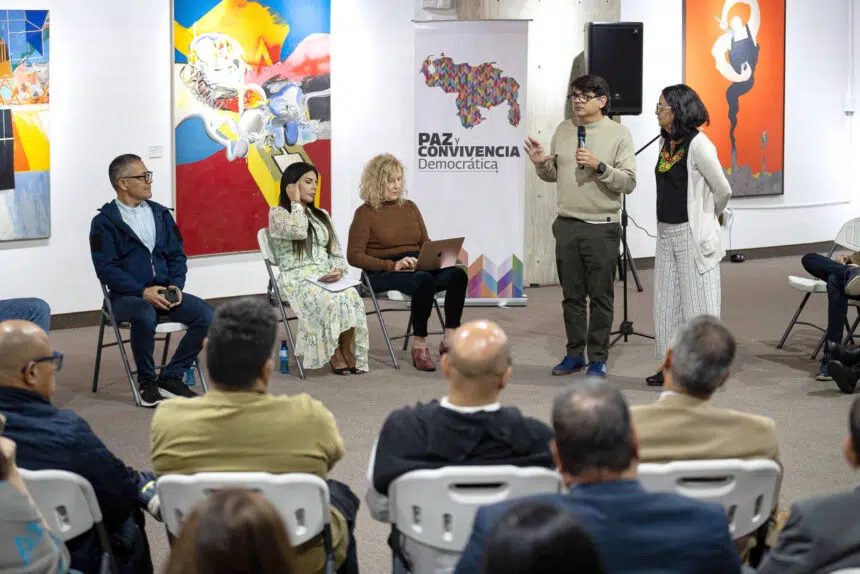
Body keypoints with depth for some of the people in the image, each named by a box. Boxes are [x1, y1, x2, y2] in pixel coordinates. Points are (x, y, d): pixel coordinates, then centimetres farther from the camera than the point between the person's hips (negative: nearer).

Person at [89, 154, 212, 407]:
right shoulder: (104, 222, -1)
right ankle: (147, 382, -14)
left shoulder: (160, 214, 15)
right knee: (145, 316, -38)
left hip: (164, 292, 5)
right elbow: (106, 269, -9)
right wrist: (143, 292, -19)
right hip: (126, 296, -5)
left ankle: (171, 377, -6)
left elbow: (176, 255, 16)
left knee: (206, 314, -19)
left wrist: (176, 285, -4)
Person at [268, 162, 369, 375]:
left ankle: (348, 352, -20)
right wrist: (296, 202, -4)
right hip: (297, 279, -4)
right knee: (330, 301, -36)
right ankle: (334, 355, -19)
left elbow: (336, 252, 15)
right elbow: (298, 231, -17)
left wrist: (338, 270, -6)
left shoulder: (322, 215, 22)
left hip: (326, 277, 4)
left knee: (351, 298, -31)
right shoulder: (277, 213, 5)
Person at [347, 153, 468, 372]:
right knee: (424, 280, -37)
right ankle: (419, 346, -26)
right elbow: (354, 256, -6)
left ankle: (449, 341, -22)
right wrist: (393, 265, -18)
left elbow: (426, 243, 20)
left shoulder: (409, 207, 17)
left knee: (457, 274, -25)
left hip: (419, 266, 5)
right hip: (382, 273, -5)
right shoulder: (365, 213, 1)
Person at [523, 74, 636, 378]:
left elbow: (629, 182, -10)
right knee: (572, 295, 10)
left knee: (600, 296, 1)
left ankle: (598, 358, 9)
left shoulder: (618, 133, -4)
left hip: (601, 228, -4)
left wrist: (599, 166, -22)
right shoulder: (563, 129, 10)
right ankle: (575, 354, 20)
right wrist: (542, 164, -3)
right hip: (567, 225, 5)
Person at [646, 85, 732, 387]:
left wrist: (707, 218, 7)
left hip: (692, 234, -8)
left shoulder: (698, 144, -14)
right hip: (666, 232, 8)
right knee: (666, 302, 10)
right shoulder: (666, 143, 9)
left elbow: (722, 190, -8)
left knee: (697, 303, -3)